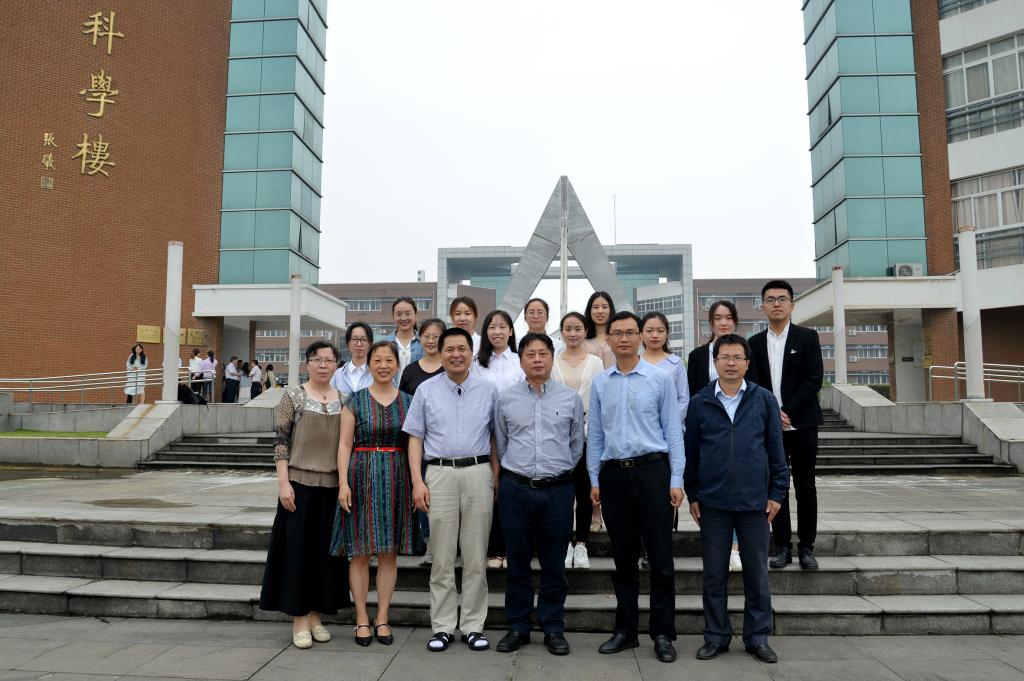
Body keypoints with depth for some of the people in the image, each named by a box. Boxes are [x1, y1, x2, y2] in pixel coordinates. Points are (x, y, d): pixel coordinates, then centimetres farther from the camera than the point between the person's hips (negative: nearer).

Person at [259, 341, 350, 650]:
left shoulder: (343, 399, 8)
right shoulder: (293, 396, -2)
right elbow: (281, 440, -6)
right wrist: (283, 482, -13)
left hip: (333, 486, 4)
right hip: (300, 484, -3)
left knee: (325, 551, 9)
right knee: (298, 549, 2)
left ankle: (316, 616, 23)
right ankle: (299, 620, 14)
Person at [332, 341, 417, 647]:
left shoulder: (408, 402, 8)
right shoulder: (355, 400, 3)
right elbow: (345, 444, 0)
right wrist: (343, 482, -10)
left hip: (396, 479, 2)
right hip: (362, 476, -1)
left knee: (389, 552, 6)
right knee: (359, 550, 3)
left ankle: (382, 618, 17)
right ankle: (362, 619, 14)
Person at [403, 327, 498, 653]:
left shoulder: (488, 390, 7)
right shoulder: (426, 390, 7)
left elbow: (495, 438, 9)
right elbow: (415, 438, 6)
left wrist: (496, 478, 2)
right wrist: (417, 481, -3)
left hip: (478, 473, 0)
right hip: (439, 473, 0)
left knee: (476, 556, 5)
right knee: (442, 556, 5)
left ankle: (473, 625, 17)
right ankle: (443, 626, 16)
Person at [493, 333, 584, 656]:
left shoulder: (571, 398, 3)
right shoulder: (505, 399, 3)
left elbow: (576, 445, 12)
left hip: (557, 490, 0)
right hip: (516, 489, 0)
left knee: (554, 564, 8)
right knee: (517, 562, 9)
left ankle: (553, 628, 21)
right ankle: (518, 627, 22)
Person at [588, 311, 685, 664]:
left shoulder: (660, 379, 1)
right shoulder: (600, 383, 9)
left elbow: (673, 431, 0)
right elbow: (594, 434, 11)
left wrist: (676, 480, -5)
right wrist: (594, 479, 7)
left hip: (652, 469, -2)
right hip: (614, 473, 3)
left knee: (660, 558, 2)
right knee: (623, 558, 12)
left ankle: (663, 634, 16)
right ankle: (626, 630, 24)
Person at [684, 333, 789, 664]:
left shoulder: (764, 399, 3)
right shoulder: (699, 403, 2)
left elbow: (776, 449, 5)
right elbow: (691, 452, 6)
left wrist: (777, 493, 2)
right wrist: (692, 495, 4)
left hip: (755, 501, 0)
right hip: (713, 503, 0)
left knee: (757, 574, 9)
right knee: (714, 575, 9)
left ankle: (758, 637, 23)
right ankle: (716, 636, 22)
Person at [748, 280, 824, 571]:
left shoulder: (807, 337, 2)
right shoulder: (755, 342, 9)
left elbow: (814, 380, -6)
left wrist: (787, 412, -13)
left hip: (802, 424, -2)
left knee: (806, 488, 4)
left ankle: (806, 547, 13)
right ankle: (782, 546, 12)